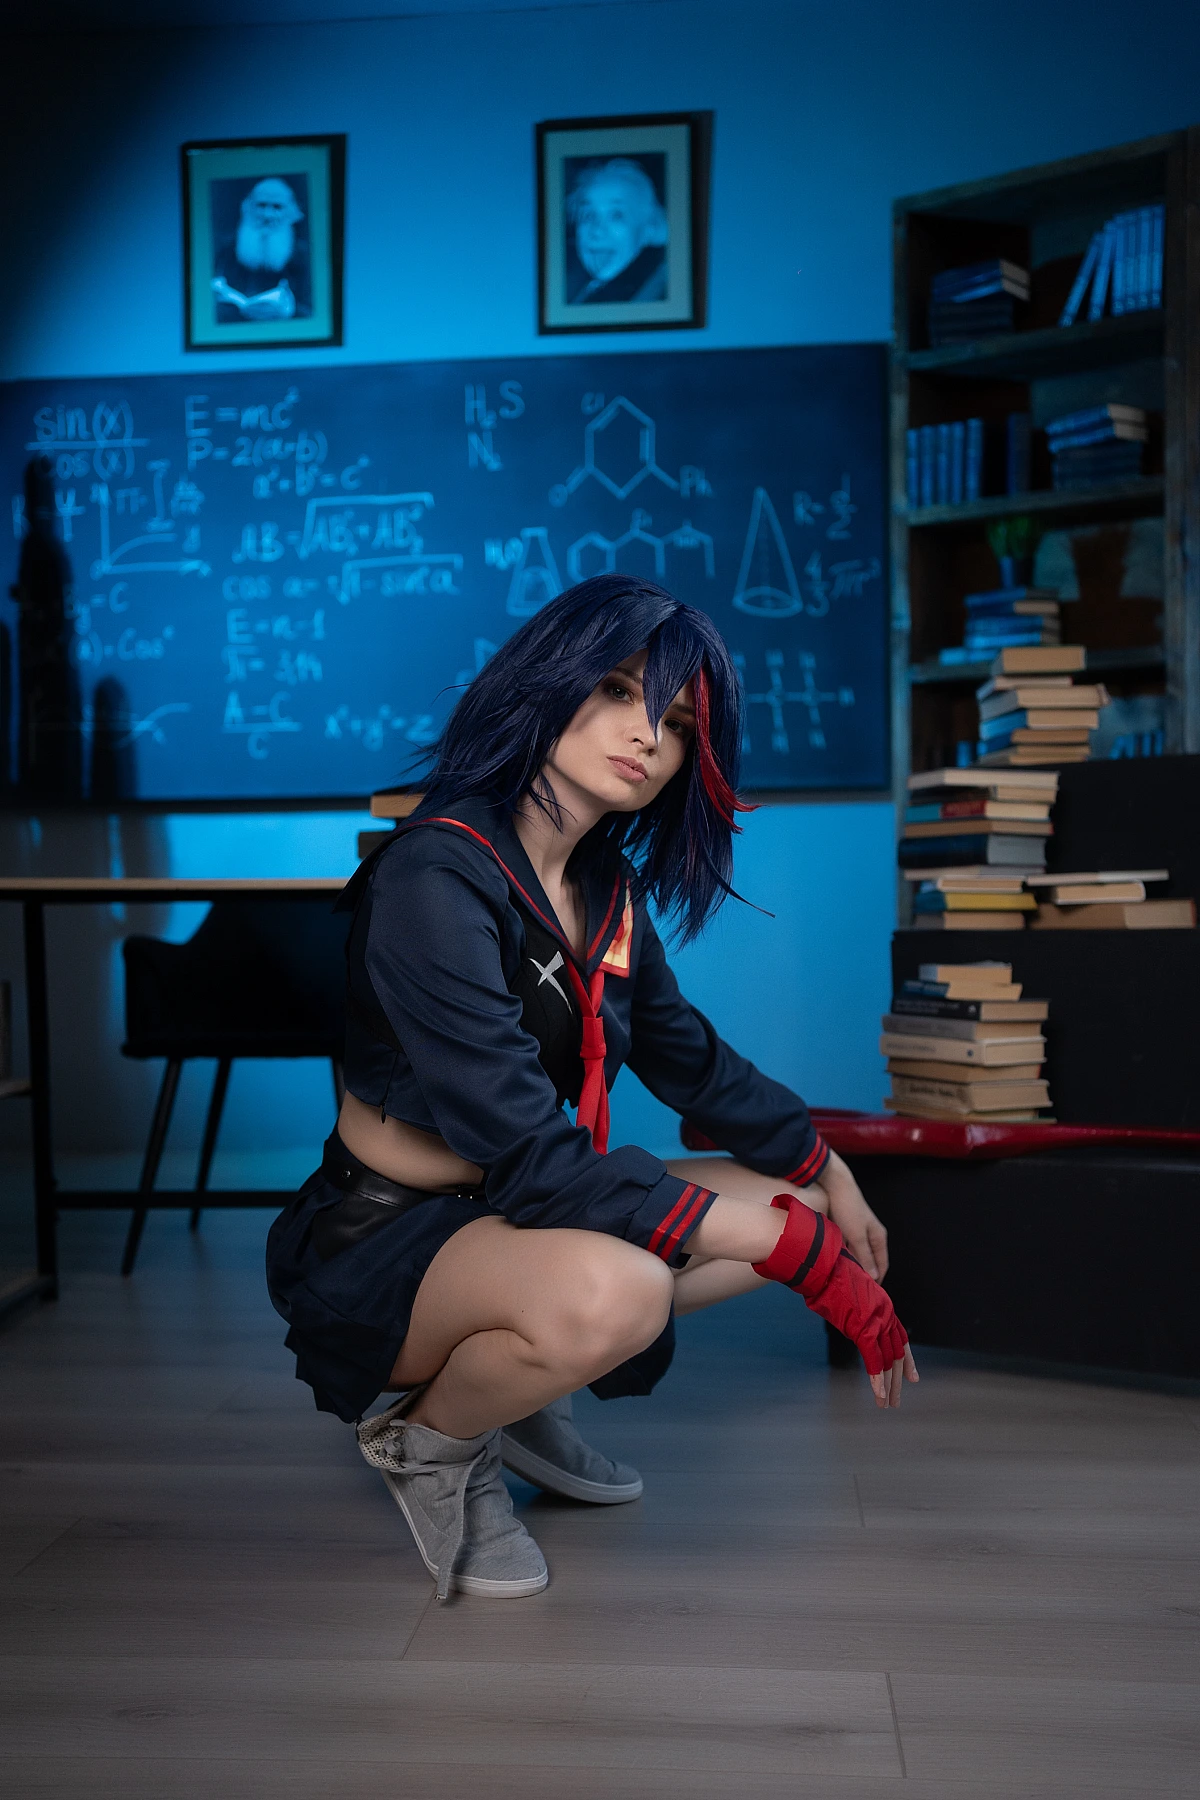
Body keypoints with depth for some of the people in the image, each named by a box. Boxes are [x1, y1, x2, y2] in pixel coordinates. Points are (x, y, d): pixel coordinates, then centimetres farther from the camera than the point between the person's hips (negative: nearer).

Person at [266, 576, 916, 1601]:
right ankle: (430, 1441, -3)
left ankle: (519, 1386, 14)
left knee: (803, 1207, 6)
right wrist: (785, 1243, -28)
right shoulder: (434, 878, -24)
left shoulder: (608, 888, 2)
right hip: (380, 1243, -8)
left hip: (513, 1217, 8)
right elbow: (534, 1158, -30)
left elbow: (693, 1063, 18)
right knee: (609, 1291, -38)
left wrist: (829, 1175, 14)